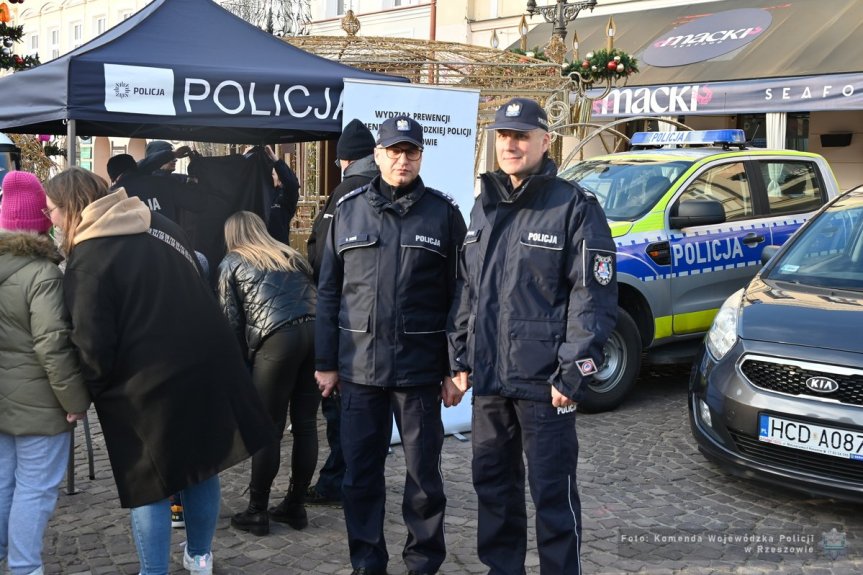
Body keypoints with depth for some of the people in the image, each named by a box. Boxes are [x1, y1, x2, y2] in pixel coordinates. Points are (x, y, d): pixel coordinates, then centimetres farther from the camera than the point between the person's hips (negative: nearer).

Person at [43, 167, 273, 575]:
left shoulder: (87, 259, -13)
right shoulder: (158, 224, 9)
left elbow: (94, 347, -16)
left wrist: (91, 390, 1)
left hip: (148, 383, -7)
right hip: (205, 366, 7)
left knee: (150, 482, 7)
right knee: (201, 466, 19)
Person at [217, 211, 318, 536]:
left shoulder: (231, 264, 16)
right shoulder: (292, 256, 28)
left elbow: (232, 321, 11)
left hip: (277, 339, -4)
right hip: (315, 332, 5)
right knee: (305, 425, 9)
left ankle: (257, 512, 12)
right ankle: (295, 507, 19)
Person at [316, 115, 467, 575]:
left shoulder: (443, 214, 1)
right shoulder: (348, 211, 7)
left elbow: (459, 296, 0)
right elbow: (329, 293, 8)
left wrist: (455, 369, -3)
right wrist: (325, 362, 5)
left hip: (420, 366, -2)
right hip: (359, 366, 2)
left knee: (423, 472, 8)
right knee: (360, 471, 9)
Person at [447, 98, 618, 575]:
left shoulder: (574, 208, -8)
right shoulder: (484, 208, 13)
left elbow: (594, 298, -12)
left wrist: (573, 373, -16)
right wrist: (461, 357, 12)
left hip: (543, 380, -6)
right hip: (488, 376, 7)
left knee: (552, 491, 3)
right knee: (492, 481, 16)